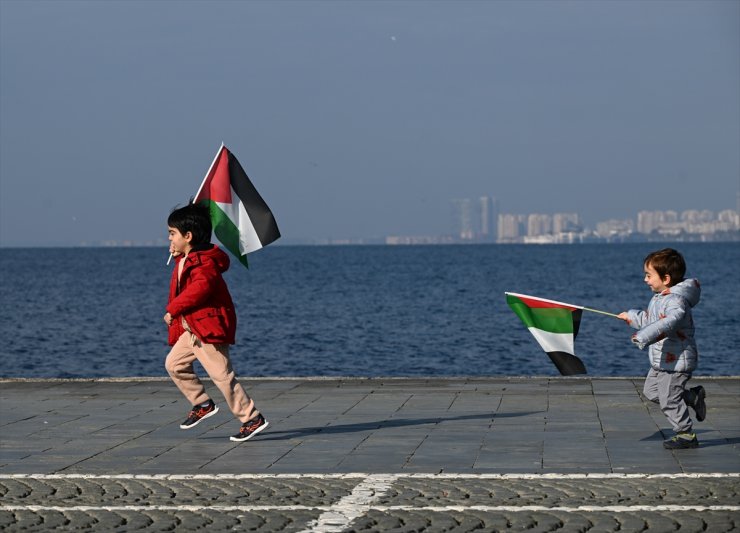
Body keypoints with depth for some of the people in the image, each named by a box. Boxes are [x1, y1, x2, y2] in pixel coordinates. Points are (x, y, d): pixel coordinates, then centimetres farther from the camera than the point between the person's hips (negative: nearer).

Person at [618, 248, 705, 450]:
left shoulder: (676, 301, -23)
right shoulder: (659, 298, 9)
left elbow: (668, 324, -41)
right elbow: (649, 319, 27)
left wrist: (644, 337, -48)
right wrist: (631, 317, 36)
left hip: (676, 361, -10)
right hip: (661, 361, 10)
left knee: (669, 400, -3)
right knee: (651, 391, 17)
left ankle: (686, 435, 12)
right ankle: (694, 397, 27)